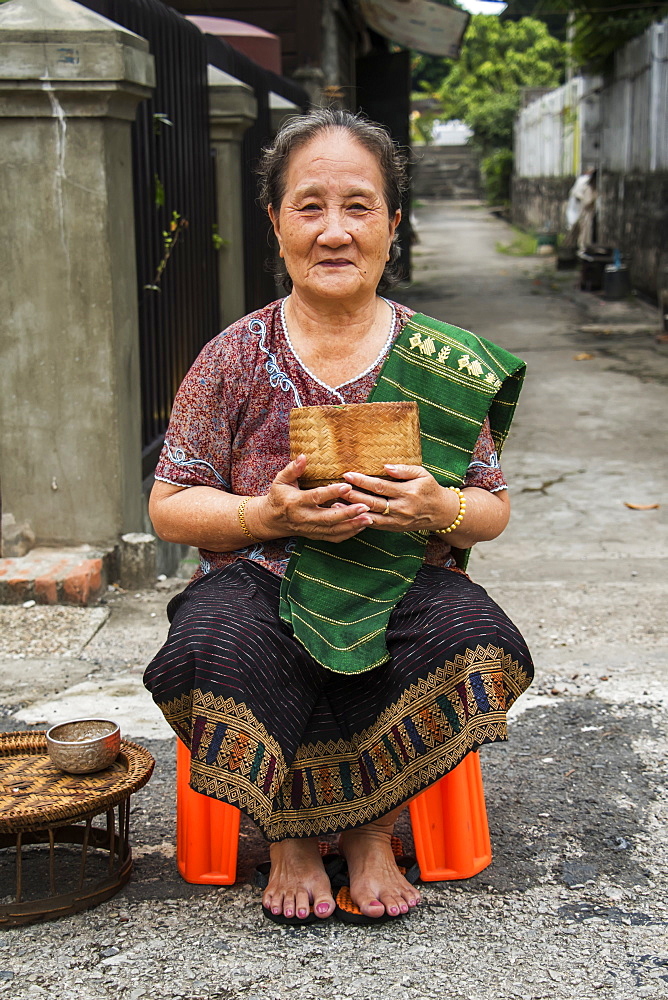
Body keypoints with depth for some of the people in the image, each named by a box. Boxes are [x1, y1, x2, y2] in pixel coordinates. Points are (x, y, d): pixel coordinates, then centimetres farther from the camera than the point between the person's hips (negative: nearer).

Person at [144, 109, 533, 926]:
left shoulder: (443, 364, 2)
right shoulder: (235, 358, 0)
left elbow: (493, 510, 8)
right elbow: (169, 509, 1)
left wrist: (441, 509, -17)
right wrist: (271, 514, -18)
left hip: (402, 591, 1)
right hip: (262, 584, 0)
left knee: (473, 634, -30)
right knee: (217, 641, -34)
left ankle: (372, 830, -5)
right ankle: (286, 836, -5)